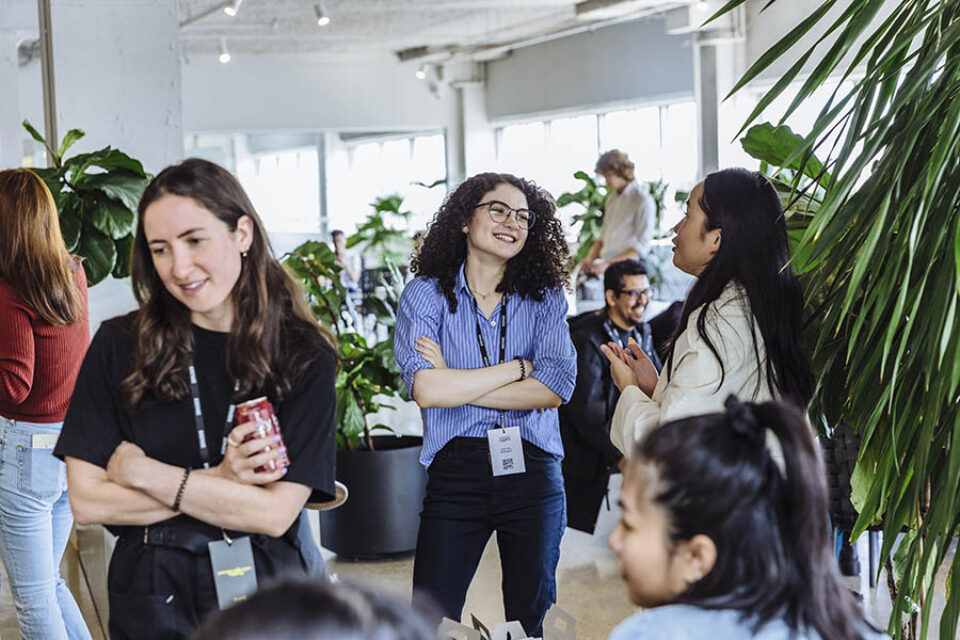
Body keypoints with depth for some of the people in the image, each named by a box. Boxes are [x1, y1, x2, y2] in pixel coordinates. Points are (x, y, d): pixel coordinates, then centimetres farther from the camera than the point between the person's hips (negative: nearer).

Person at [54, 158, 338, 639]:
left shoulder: (305, 357, -7)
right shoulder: (119, 346, -4)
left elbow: (275, 513, -14)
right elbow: (86, 501, -8)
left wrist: (142, 472, -11)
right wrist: (218, 482, -14)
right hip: (153, 599, 1)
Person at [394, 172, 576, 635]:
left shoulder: (544, 297, 6)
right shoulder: (426, 294, 1)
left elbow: (555, 388, -9)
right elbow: (426, 390, -14)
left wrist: (457, 384, -11)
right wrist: (519, 367, -9)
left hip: (532, 472, 2)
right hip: (455, 472, -2)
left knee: (530, 617, 10)